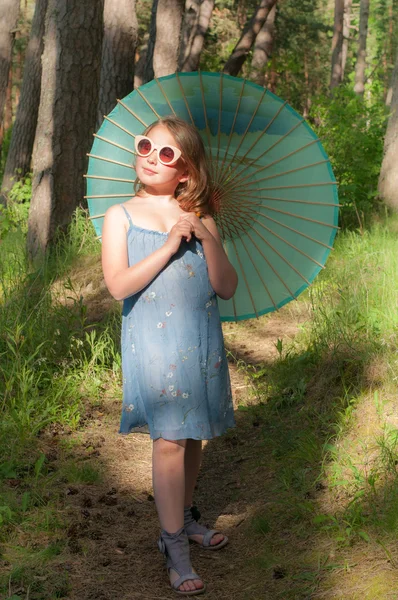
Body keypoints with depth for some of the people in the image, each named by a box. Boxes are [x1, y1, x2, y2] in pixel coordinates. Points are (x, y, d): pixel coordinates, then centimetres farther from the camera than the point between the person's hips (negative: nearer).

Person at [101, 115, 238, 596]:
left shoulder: (198, 220, 8)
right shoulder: (121, 216, 1)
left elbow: (227, 288, 1)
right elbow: (118, 285, -12)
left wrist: (205, 237, -12)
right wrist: (169, 246, -16)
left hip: (202, 340, 4)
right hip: (154, 342, -4)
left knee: (193, 434, 12)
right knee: (169, 439, -7)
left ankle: (184, 516, 33)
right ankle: (174, 547, 2)